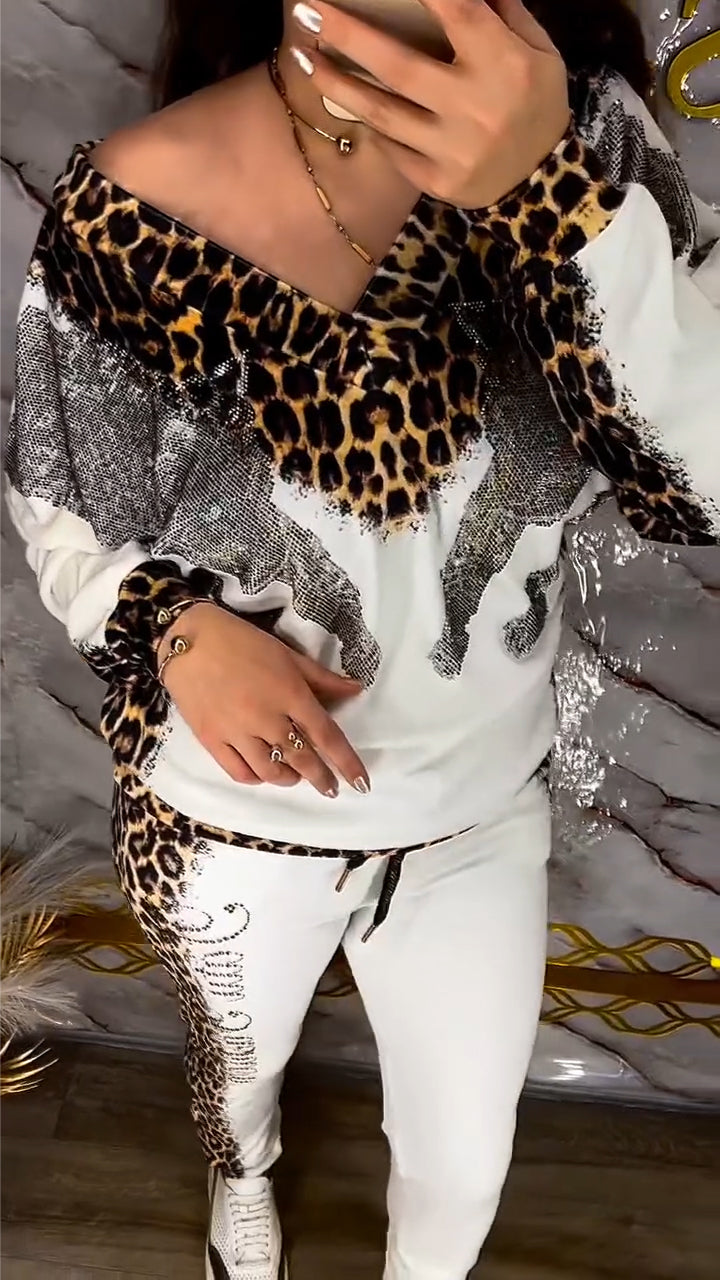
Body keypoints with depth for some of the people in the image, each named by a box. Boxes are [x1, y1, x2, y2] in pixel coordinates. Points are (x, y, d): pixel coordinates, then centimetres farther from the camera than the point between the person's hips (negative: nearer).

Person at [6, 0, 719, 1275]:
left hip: (482, 807, 2)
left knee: (463, 1167, 24)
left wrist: (558, 187, -38)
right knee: (240, 1066, 32)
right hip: (230, 819, -1)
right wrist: (179, 630, -27)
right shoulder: (134, 211, -22)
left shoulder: (580, 125, -17)